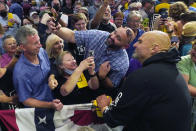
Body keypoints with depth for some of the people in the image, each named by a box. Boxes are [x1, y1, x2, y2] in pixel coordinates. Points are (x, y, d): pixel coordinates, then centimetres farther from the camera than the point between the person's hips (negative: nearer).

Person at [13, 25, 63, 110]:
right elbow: (26, 101, -13)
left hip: (53, 99, 6)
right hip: (37, 110, -5)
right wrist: (50, 105, -22)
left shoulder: (41, 51, -3)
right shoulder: (20, 72, -22)